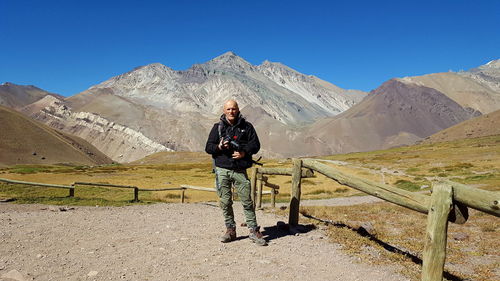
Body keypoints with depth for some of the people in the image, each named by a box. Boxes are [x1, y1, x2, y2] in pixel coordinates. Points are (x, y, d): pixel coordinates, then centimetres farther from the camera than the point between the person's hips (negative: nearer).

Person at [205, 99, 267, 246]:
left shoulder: (246, 126, 8)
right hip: (222, 169, 1)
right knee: (225, 202, 5)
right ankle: (230, 230, 18)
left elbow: (255, 144, 6)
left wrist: (244, 152, -11)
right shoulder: (218, 127, 9)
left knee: (247, 201, 0)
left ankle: (254, 231, 9)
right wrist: (219, 147, -14)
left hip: (240, 170, -1)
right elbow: (208, 147, 7)